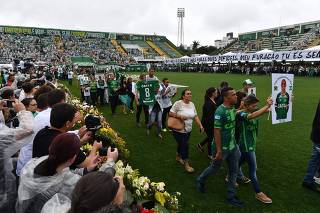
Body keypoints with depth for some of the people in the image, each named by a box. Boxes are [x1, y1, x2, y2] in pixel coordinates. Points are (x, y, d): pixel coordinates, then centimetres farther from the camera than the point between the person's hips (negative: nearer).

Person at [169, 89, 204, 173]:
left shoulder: (192, 104, 3)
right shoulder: (178, 103, -16)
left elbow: (195, 116, 5)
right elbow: (170, 113, -13)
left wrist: (200, 125, -5)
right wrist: (179, 116, -25)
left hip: (188, 130, 6)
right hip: (179, 130, -6)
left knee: (182, 144, 23)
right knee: (185, 146, -3)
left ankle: (178, 157, 48)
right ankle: (186, 164, 14)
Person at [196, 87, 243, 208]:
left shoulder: (233, 108, 1)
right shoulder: (220, 111, -24)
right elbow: (216, 132, -23)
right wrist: (219, 150, -21)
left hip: (233, 146, 7)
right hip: (223, 147, -7)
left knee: (234, 171, 12)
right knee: (215, 167, 14)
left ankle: (231, 197, 27)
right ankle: (200, 180, 41)